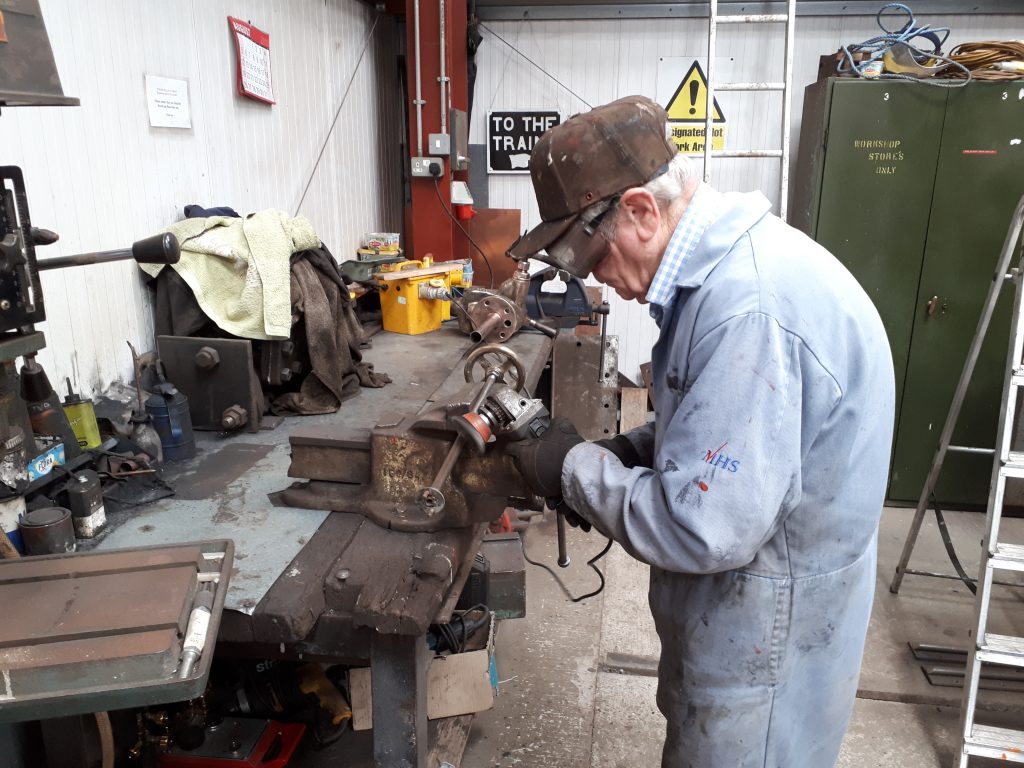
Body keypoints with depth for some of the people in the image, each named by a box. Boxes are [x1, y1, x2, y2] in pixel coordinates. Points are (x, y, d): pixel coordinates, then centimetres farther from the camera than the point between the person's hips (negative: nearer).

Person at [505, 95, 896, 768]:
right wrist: (613, 454, -1)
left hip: (766, 649, -8)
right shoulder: (725, 269, 1)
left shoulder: (750, 309, -32)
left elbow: (704, 528, -31)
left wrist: (577, 470, -18)